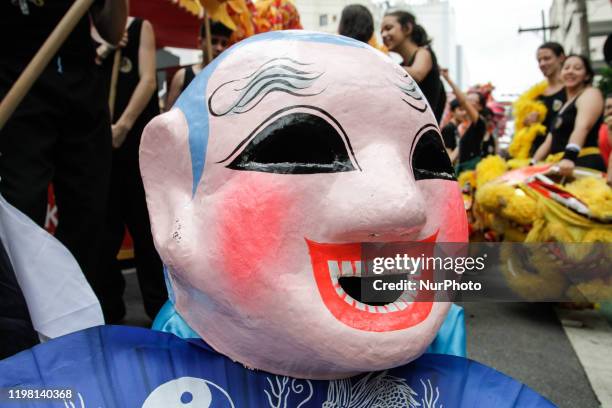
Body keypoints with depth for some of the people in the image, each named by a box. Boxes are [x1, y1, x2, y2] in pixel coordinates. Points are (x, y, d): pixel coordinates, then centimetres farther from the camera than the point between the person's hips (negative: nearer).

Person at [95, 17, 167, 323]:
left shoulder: (140, 28, 10)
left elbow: (148, 80, -3)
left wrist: (123, 125, -15)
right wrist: (99, 53, -7)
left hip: (139, 141, -2)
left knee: (147, 228, 3)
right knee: (103, 229, 4)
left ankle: (160, 306, 14)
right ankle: (107, 309, 17)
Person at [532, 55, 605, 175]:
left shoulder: (590, 93, 0)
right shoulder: (564, 105, 26)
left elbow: (583, 127, -19)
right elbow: (549, 142, 26)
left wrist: (569, 157, -35)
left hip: (585, 165, -7)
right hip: (561, 166, 7)